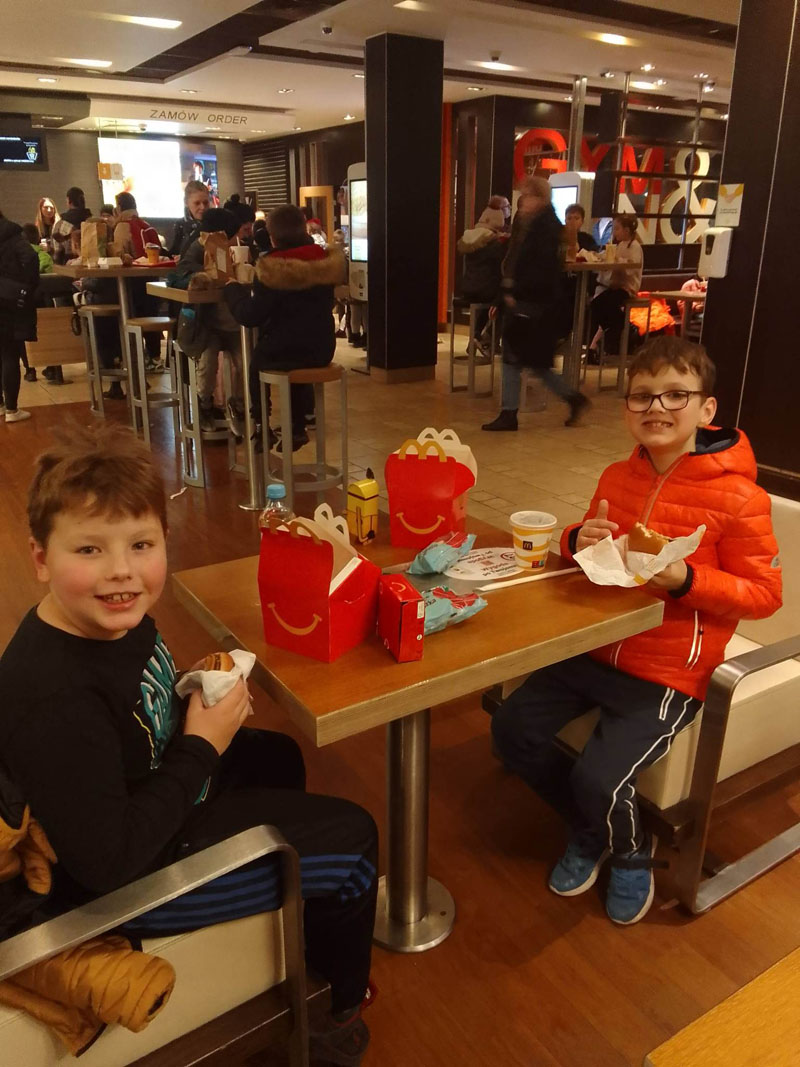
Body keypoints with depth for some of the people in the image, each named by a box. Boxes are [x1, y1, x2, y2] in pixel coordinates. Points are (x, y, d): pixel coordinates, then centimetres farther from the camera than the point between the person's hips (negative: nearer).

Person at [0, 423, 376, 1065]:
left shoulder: (112, 619, -9)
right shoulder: (52, 702, -37)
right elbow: (108, 861, -33)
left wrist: (202, 696, -8)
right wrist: (202, 746, -25)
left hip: (162, 801, 9)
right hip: (133, 886, -9)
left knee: (276, 757, 27)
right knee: (352, 844, -3)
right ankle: (333, 1007, 29)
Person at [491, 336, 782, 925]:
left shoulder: (737, 496, -16)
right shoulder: (617, 477, 4)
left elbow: (765, 594, -11)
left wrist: (685, 581, -26)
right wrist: (579, 540, -7)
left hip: (667, 676, -6)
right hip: (596, 649, 7)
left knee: (598, 781, -18)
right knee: (513, 728, -1)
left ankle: (632, 853, 22)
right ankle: (592, 830, 26)